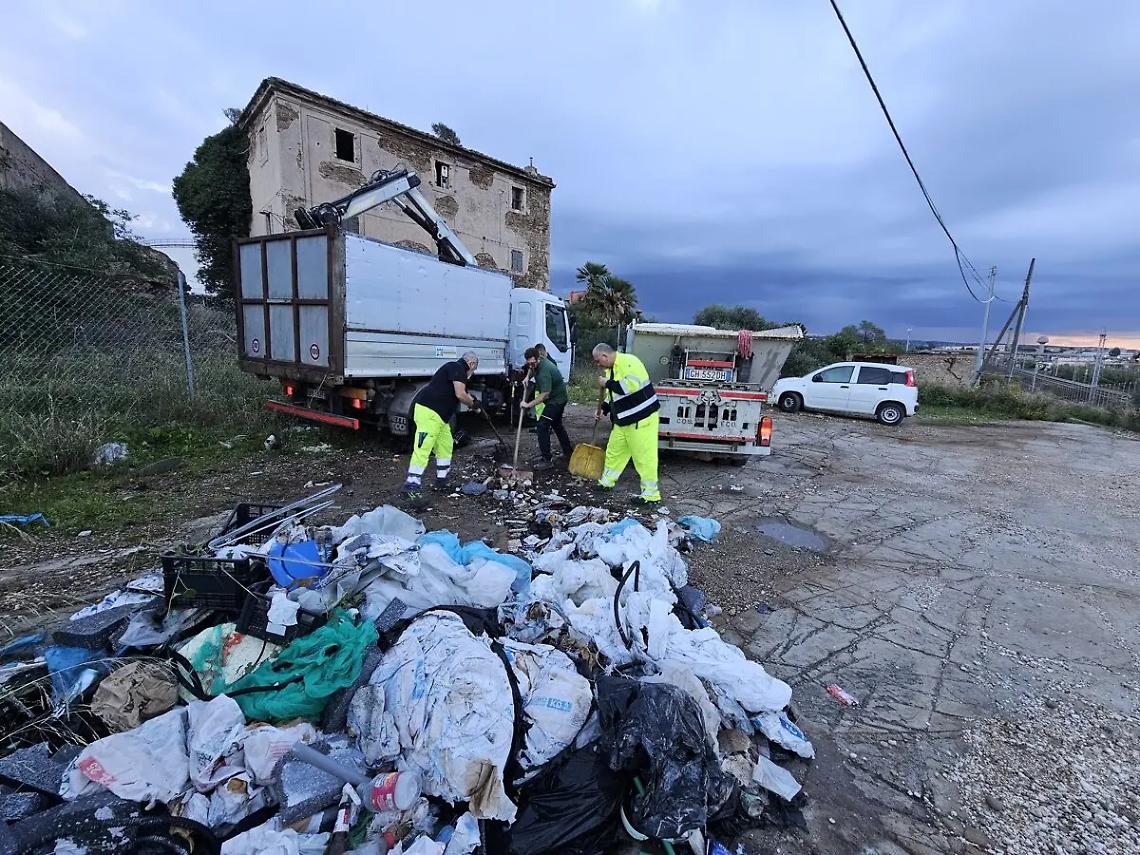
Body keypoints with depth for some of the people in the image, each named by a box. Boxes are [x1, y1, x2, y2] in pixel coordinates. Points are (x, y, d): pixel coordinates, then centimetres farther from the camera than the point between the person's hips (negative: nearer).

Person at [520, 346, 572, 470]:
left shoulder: (545, 371, -30)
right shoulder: (537, 364, -1)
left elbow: (544, 395, -34)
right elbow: (532, 370, 26)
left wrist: (528, 404, -30)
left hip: (556, 400, -11)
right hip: (558, 398, 11)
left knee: (542, 426, -15)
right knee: (557, 425, 23)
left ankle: (547, 460, -13)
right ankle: (569, 453, 37)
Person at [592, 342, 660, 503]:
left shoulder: (628, 362, -17)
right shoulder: (611, 369, 13)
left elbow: (631, 386, -32)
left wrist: (607, 383, -21)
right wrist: (603, 409, 8)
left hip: (641, 418, -10)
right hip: (624, 420, 10)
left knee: (644, 455, -4)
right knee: (614, 449, 18)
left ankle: (651, 494, 6)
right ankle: (606, 482, 35)